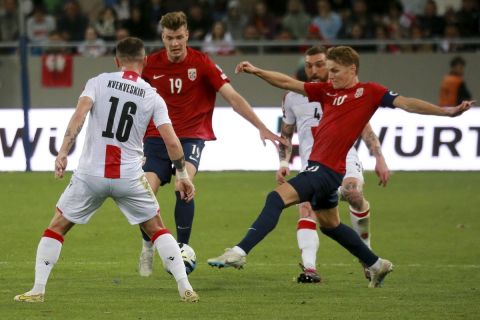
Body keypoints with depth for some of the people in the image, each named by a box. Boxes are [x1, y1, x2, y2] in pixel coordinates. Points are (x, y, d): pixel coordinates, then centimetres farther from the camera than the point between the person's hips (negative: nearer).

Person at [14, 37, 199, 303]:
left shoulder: (98, 82, 1)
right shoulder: (153, 97, 4)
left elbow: (80, 114, -15)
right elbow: (172, 142, -2)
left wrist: (63, 152, -20)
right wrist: (183, 176, 9)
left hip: (90, 174, -1)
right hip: (130, 178, 1)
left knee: (56, 228, 13)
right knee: (157, 229, 17)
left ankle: (37, 290, 6)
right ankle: (185, 289, 8)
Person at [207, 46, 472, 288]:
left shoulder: (369, 91, -3)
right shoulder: (327, 91, 15)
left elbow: (405, 103, -6)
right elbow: (288, 83, 16)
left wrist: (447, 111, -14)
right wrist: (257, 72, 7)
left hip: (328, 170, -9)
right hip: (317, 166, 9)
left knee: (277, 198, -20)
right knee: (329, 224, 22)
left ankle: (240, 252, -25)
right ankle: (376, 265, 36)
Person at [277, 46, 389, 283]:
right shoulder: (293, 97, 14)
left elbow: (365, 129, 10)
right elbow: (286, 134, 23)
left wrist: (379, 159, 1)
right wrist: (284, 162, 8)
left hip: (343, 156, -2)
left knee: (352, 192, -33)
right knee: (306, 207, -25)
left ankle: (366, 251, -12)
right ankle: (309, 267, -36)